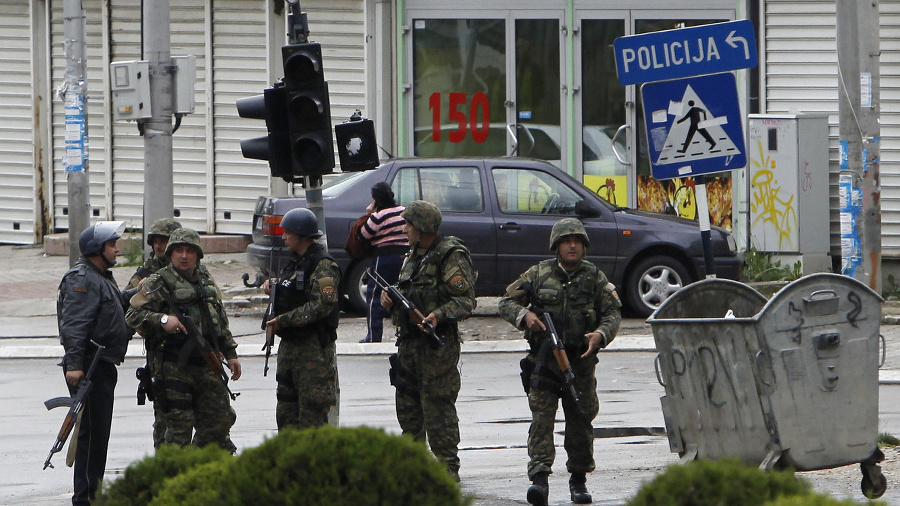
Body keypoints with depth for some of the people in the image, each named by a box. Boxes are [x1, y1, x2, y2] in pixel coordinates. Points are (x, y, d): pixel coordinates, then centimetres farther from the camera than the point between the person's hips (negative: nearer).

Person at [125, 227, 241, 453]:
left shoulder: (206, 280, 16)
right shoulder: (158, 283, -3)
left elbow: (221, 321, 24)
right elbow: (133, 314, -7)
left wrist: (231, 354, 21)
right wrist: (162, 319, -22)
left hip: (208, 364, 6)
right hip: (176, 367, -6)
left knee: (220, 419, 8)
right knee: (179, 425, -6)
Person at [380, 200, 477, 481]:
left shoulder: (451, 258, -10)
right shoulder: (412, 257, 17)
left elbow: (466, 300, -15)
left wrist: (439, 314, -30)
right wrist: (390, 299, 4)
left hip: (438, 344, -9)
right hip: (408, 342, 9)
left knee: (438, 406, -8)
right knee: (407, 405, 13)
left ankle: (447, 466, -4)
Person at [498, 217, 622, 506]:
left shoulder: (595, 278, 5)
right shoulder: (539, 274, 3)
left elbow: (613, 312, 3)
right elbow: (507, 303, 6)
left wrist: (601, 334, -18)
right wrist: (524, 315, -16)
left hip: (581, 361, 1)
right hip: (544, 360, -1)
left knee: (580, 420, 9)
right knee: (541, 417, -14)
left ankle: (578, 479, 23)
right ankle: (539, 477, -22)